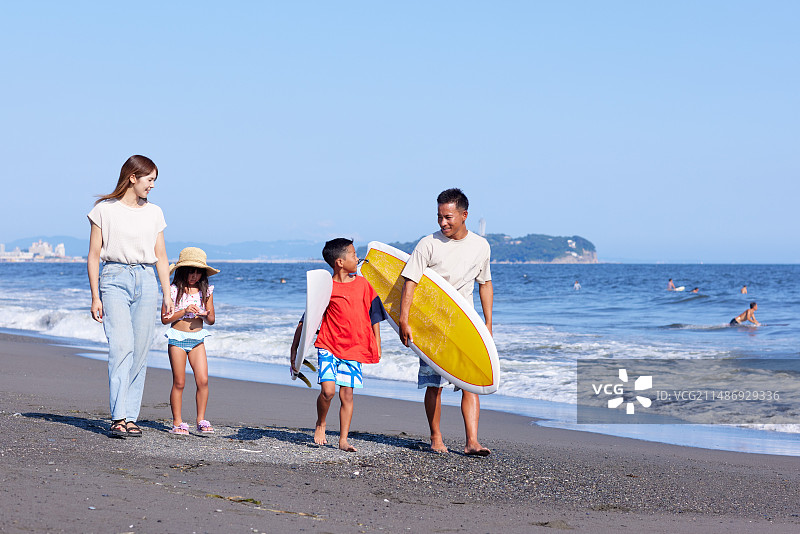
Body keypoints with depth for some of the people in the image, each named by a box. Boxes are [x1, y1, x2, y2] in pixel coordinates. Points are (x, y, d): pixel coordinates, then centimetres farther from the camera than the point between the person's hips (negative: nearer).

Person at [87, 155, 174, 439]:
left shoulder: (154, 212, 13)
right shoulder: (104, 210, 2)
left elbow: (161, 256, 16)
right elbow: (94, 256, 2)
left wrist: (167, 293, 10)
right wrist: (95, 296, -3)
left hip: (146, 280, 4)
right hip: (115, 279, -4)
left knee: (140, 351, 0)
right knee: (121, 346, -16)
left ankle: (131, 417, 4)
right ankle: (118, 418, -19)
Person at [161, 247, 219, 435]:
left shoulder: (205, 291, 4)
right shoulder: (173, 290, -5)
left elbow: (211, 320, 8)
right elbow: (165, 319, -7)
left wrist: (205, 315, -14)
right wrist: (184, 311, -18)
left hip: (197, 339, 3)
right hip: (177, 338, -3)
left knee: (203, 380, -8)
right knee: (179, 382, 0)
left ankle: (201, 420, 1)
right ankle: (177, 422, 8)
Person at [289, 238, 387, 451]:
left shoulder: (362, 284, 6)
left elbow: (374, 316, 13)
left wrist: (377, 346, 11)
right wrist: (295, 347, -1)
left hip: (354, 348, 3)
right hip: (328, 346, -3)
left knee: (347, 394, 0)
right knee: (328, 390, -15)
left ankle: (343, 440, 8)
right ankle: (320, 425, 12)